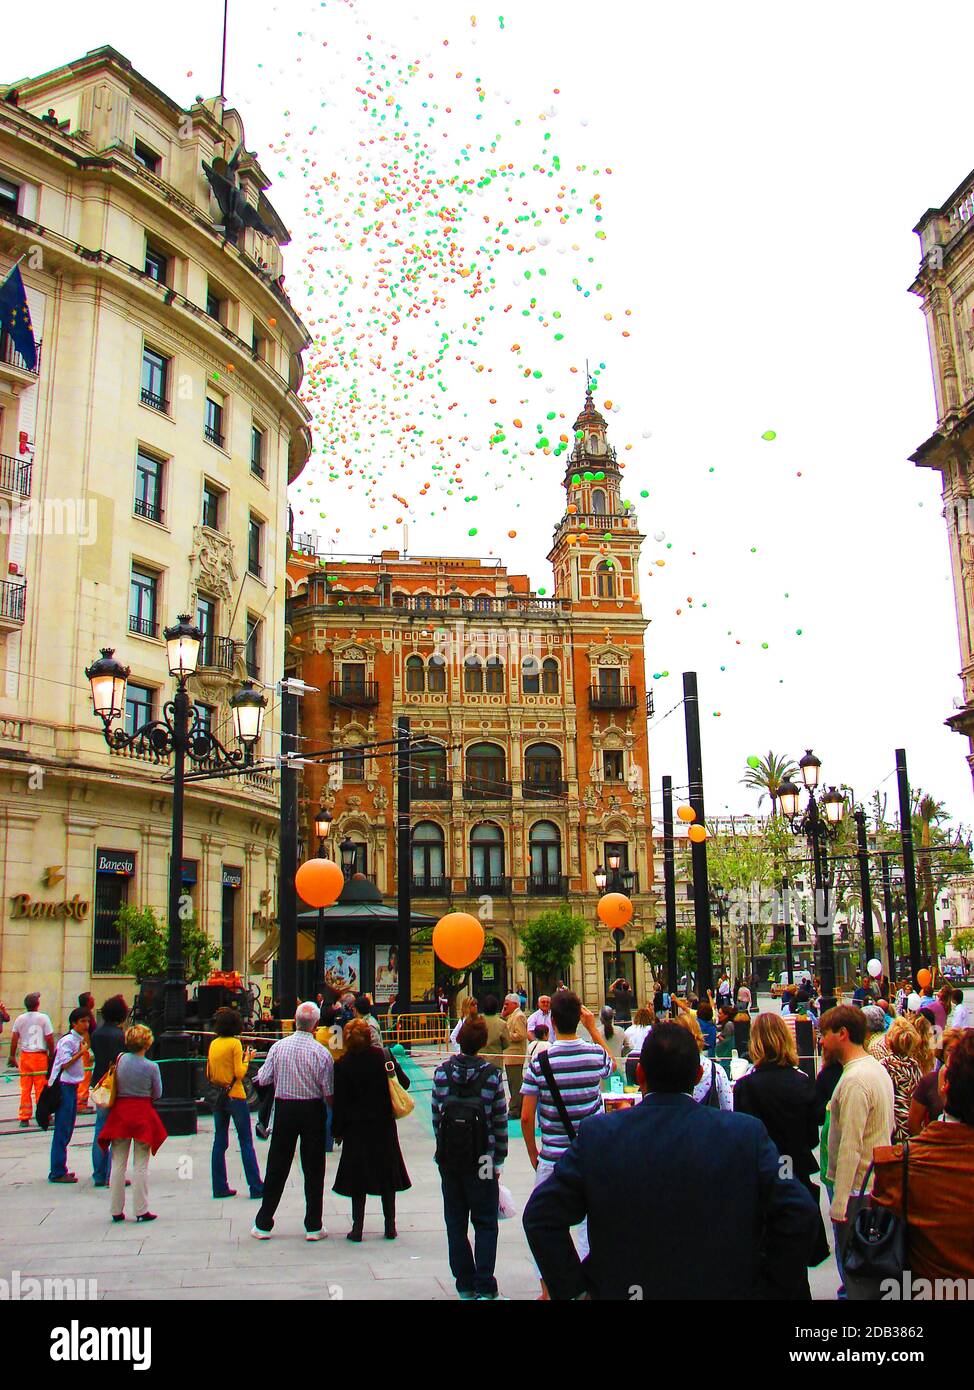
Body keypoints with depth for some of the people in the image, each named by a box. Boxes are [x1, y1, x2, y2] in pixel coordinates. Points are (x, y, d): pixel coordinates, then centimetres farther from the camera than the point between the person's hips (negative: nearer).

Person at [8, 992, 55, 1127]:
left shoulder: (20, 1019, 2)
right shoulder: (43, 1018, -8)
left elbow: (14, 1039, 4)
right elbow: (49, 1039, -8)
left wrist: (12, 1056, 13)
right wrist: (51, 1055, 3)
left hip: (25, 1056, 3)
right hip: (40, 1055, -3)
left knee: (25, 1089, 9)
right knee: (41, 1088, 4)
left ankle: (24, 1118, 11)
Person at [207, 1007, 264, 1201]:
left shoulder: (213, 1044, 5)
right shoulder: (235, 1043, -11)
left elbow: (209, 1073, 11)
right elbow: (239, 1073, -15)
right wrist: (247, 1059, 1)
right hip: (235, 1096, -5)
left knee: (219, 1143, 10)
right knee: (246, 1142, 0)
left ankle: (220, 1187, 11)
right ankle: (256, 1187, 1)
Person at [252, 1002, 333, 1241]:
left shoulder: (278, 1047, -6)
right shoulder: (321, 1052, -11)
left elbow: (263, 1080, -4)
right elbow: (329, 1093, -9)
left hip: (284, 1108, 2)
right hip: (313, 1111, -2)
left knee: (276, 1168, 12)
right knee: (313, 1170, 8)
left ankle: (263, 1224, 19)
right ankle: (313, 1226, 13)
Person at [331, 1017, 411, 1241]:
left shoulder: (343, 1065, -13)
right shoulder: (384, 1056, -9)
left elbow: (339, 1101, -8)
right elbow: (404, 1083, -2)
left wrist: (337, 1130, 2)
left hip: (356, 1127, -2)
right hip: (384, 1124, 2)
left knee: (357, 1176, 8)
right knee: (387, 1173, 12)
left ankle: (357, 1228, 10)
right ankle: (390, 1226, 16)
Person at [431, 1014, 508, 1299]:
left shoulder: (441, 1072, -5)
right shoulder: (492, 1075, -10)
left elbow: (436, 1115, 0)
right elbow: (500, 1121, -6)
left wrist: (442, 1146, 12)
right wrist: (498, 1160, 3)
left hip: (448, 1157, 2)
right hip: (481, 1159, -2)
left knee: (455, 1223, 13)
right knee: (485, 1223, 10)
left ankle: (465, 1286, 18)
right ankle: (484, 1287, 6)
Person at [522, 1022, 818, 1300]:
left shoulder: (597, 1134, -13)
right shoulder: (746, 1133, -14)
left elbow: (541, 1216, -12)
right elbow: (798, 1215, -15)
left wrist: (572, 1290, -3)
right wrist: (772, 1289, -3)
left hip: (619, 1289, 0)